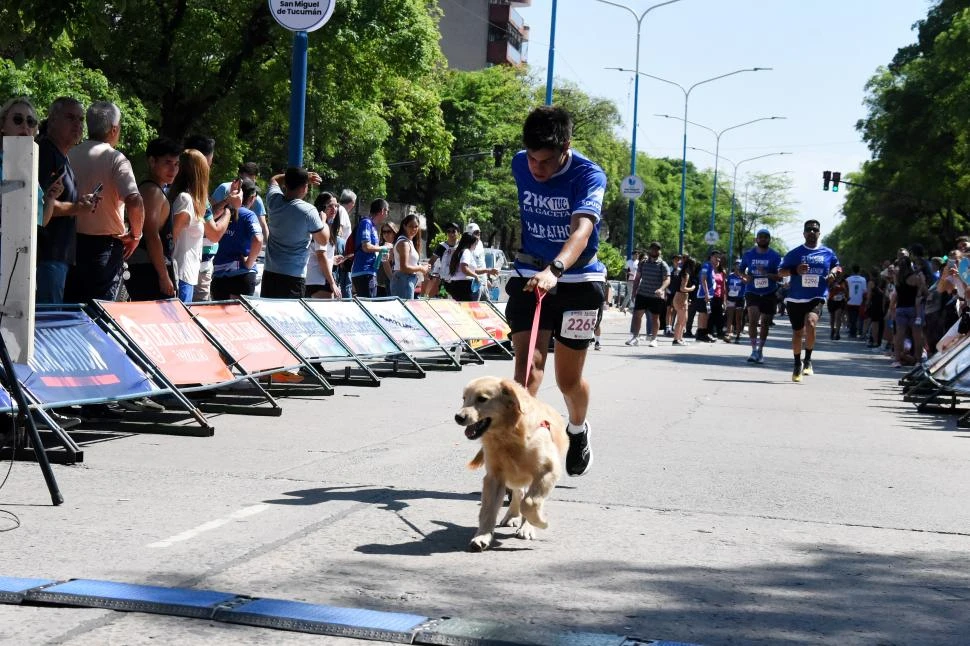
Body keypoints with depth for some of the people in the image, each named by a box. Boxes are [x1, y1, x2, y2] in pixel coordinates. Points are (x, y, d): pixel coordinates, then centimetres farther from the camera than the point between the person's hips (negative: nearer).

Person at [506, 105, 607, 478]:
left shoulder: (589, 175, -20)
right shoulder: (520, 166, -4)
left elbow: (582, 229, -37)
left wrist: (555, 269, -55)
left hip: (579, 281, -3)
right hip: (530, 277, 3)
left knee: (569, 379, 7)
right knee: (527, 364, -16)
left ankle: (578, 430, 39)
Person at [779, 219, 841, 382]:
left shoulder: (828, 253, 6)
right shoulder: (795, 253, 2)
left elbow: (837, 266, 23)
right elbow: (781, 272, 2)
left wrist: (833, 272, 0)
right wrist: (795, 271, -17)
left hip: (816, 297, -1)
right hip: (795, 299, 1)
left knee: (810, 322, -28)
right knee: (797, 332, 9)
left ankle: (808, 360, -11)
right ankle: (797, 364, 30)